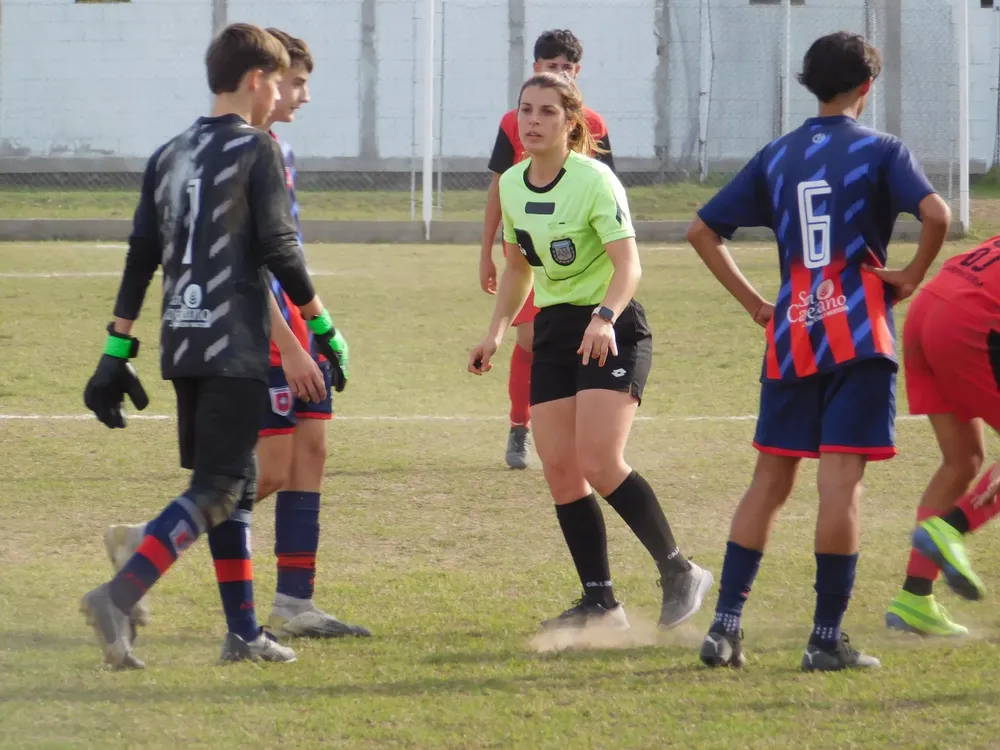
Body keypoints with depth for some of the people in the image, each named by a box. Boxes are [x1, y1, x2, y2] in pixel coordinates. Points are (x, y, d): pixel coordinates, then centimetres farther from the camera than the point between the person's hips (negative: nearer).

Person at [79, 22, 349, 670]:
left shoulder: (168, 156, 14)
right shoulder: (256, 150, -6)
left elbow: (140, 259, 13)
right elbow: (278, 249, -11)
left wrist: (117, 354, 14)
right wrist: (325, 329, -3)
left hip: (182, 345, 8)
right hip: (237, 345, -8)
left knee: (232, 484, 15)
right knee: (217, 489, -9)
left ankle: (244, 635, 17)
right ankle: (119, 597, -25)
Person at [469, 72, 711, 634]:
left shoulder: (594, 181, -15)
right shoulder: (512, 185, 7)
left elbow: (628, 266, -23)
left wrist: (604, 318, -39)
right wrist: (498, 330, 14)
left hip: (611, 331, -7)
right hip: (553, 329, 7)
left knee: (599, 463, -19)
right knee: (560, 470, -1)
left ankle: (679, 573, -5)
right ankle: (600, 603, 6)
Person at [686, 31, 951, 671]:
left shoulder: (777, 156, 11)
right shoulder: (880, 150, -2)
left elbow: (702, 231, 11)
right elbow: (936, 213, -20)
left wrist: (751, 300, 12)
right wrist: (912, 277, -6)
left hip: (791, 332, 4)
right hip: (858, 333, -4)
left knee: (770, 479, 11)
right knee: (841, 480, -4)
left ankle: (725, 627, 5)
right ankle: (828, 637, -5)